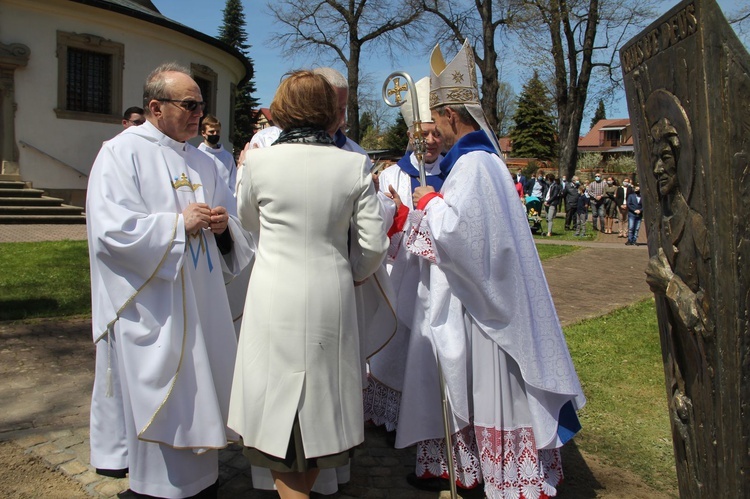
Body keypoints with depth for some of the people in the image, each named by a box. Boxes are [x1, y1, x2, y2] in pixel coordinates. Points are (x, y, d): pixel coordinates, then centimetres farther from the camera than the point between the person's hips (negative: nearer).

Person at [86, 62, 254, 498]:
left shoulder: (202, 162, 14)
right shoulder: (122, 153, -6)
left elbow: (232, 221, 17)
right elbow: (111, 232, -17)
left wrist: (223, 224, -6)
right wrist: (180, 223, -15)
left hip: (203, 305, 6)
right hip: (153, 313, -6)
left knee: (205, 402, 14)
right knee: (163, 411, 3)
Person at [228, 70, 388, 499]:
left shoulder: (258, 161, -5)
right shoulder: (355, 165, -5)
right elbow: (375, 244, -4)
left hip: (275, 298, -1)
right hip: (330, 298, 1)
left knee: (279, 403, 13)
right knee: (318, 403, 18)